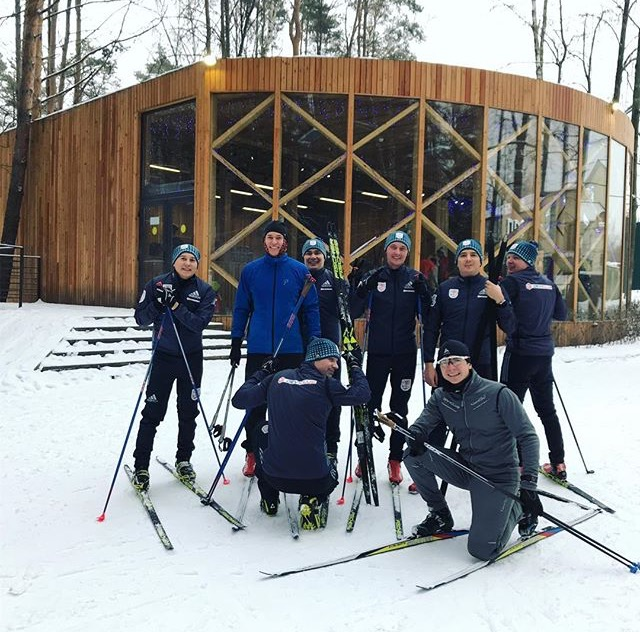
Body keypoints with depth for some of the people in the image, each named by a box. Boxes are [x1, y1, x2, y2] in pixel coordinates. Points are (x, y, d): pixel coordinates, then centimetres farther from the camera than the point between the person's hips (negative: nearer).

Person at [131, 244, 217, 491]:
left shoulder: (204, 291, -4)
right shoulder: (157, 284, -4)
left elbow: (200, 323, -17)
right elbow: (141, 319, -5)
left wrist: (176, 306, -26)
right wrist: (157, 305, -22)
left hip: (192, 359, 1)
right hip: (163, 357, -1)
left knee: (188, 412, 11)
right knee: (152, 413, -1)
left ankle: (183, 460, 28)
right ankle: (140, 466, 9)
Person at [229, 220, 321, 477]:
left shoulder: (300, 271, 0)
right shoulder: (251, 270, 3)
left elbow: (311, 309, 4)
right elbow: (241, 308, 9)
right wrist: (236, 342, 6)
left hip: (291, 349, -1)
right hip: (258, 348, 1)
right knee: (255, 401, 5)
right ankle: (252, 453, 18)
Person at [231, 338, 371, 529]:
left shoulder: (277, 377, 4)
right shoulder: (325, 384, -6)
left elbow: (239, 399, 9)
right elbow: (362, 394, -2)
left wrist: (261, 373, 23)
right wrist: (355, 366, 14)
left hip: (274, 476, 3)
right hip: (315, 479, -3)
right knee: (330, 470, 34)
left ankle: (269, 499, 30)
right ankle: (313, 501, 2)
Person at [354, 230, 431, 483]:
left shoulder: (416, 278, 2)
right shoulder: (374, 277, 1)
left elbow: (427, 315, -1)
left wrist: (423, 292, -17)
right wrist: (361, 287, -19)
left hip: (405, 353, 1)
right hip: (377, 352, 0)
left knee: (400, 407, 10)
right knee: (371, 404, 5)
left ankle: (395, 460, 20)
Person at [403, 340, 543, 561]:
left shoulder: (498, 394, -15)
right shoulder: (441, 397, 1)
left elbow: (528, 437, -15)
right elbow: (424, 421, -7)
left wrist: (528, 483, -25)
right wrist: (415, 435, -34)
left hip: (498, 477, -5)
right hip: (466, 469, 5)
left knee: (481, 549, -14)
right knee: (413, 455, -15)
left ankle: (519, 508, 14)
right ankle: (440, 515, 6)